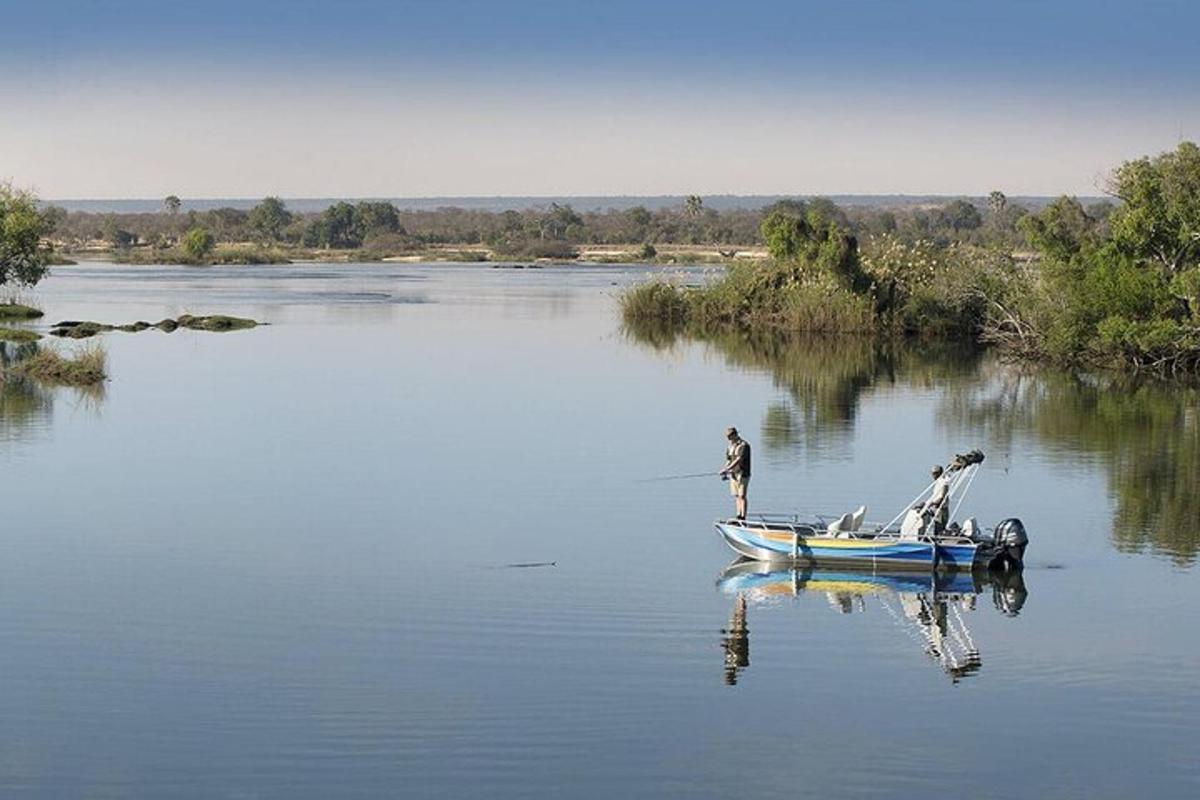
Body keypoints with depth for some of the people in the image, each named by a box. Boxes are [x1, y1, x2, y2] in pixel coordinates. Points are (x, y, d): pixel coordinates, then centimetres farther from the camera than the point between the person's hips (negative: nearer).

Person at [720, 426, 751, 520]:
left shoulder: (744, 445, -14)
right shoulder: (730, 446, 13)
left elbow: (738, 460, -22)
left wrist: (727, 469, -26)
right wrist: (724, 472, 1)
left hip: (742, 474, -8)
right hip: (733, 474, 8)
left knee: (742, 496, -9)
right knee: (736, 496, 9)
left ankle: (743, 517, -9)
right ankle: (739, 516, 13)